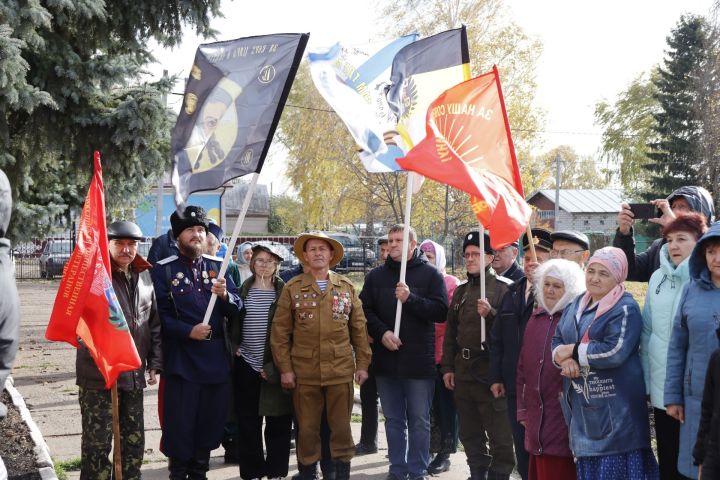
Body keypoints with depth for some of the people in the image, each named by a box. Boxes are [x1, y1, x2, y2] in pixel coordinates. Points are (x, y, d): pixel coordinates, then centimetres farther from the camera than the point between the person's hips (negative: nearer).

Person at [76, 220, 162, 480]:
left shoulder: (144, 276, 10)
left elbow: (155, 323, 15)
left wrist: (154, 363, 12)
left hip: (134, 374, 6)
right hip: (98, 373, -6)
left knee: (134, 440, 14)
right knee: (97, 442, -1)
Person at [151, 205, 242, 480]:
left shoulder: (218, 266, 9)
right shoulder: (163, 270, -4)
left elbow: (236, 308, 6)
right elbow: (159, 316, -8)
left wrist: (225, 295, -15)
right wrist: (188, 331, -20)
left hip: (216, 357, 4)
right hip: (182, 360, -4)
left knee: (211, 422, 13)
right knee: (180, 423, 1)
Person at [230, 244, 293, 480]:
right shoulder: (243, 290, 7)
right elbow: (233, 324, 15)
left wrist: (275, 366, -9)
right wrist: (235, 347, 0)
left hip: (274, 368, -2)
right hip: (246, 366, 2)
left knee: (278, 423, 2)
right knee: (248, 423, 7)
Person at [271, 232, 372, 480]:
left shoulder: (346, 287, 7)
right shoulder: (292, 288, 3)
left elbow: (359, 328, 9)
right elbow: (280, 332, 2)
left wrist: (362, 364, 4)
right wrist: (285, 368, -4)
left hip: (341, 371, 1)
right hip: (304, 372, -1)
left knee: (341, 427, 4)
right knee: (307, 428, 6)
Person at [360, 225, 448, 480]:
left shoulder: (430, 274, -1)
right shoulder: (377, 275, 8)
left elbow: (440, 312, -9)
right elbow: (365, 311, 5)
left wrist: (410, 298, -19)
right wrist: (382, 332, -11)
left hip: (419, 360, -3)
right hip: (386, 360, 3)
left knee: (419, 421, 4)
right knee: (394, 419, 11)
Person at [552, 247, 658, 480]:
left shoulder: (625, 309, -9)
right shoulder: (577, 305, 14)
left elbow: (614, 352, -21)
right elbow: (557, 340, 12)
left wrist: (573, 351, -11)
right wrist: (564, 360, -11)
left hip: (614, 409, -7)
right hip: (582, 406, 7)